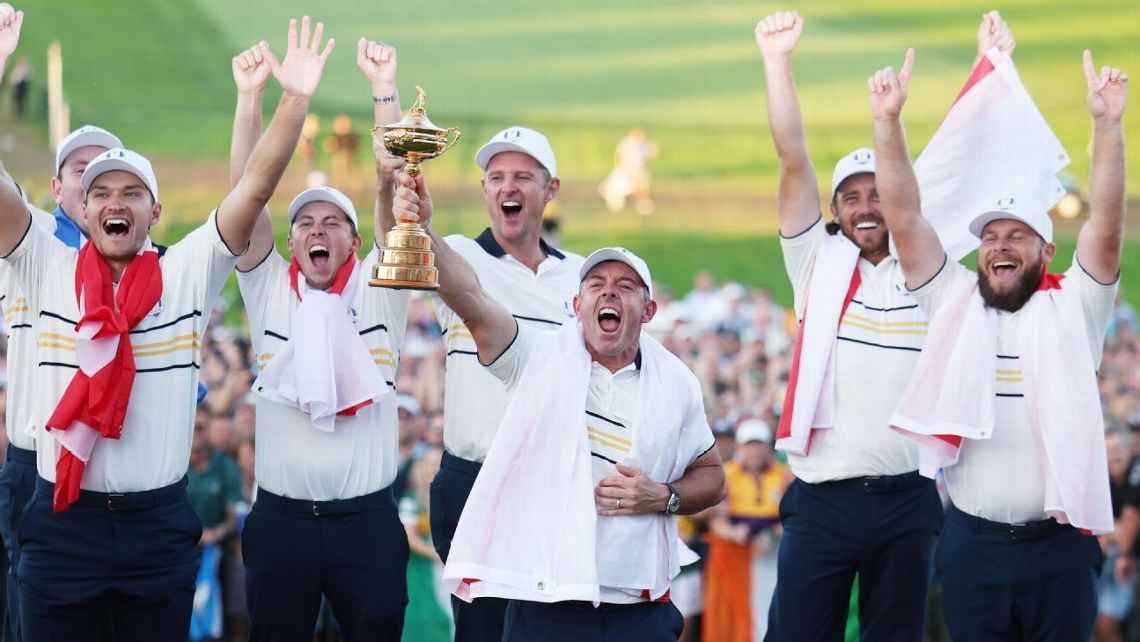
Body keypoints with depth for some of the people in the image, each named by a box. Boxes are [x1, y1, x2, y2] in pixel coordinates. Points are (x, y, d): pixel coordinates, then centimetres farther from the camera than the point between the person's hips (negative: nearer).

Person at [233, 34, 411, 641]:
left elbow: (392, 190, -5)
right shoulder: (268, 291, 5)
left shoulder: (377, 290, 3)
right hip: (280, 517, 1)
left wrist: (385, 90, -12)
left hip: (367, 518, -1)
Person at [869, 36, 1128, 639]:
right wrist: (887, 120, -10)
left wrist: (1106, 123, -21)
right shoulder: (954, 302, 6)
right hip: (973, 541, 1)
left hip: (1059, 544, -1)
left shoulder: (1072, 309, 2)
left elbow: (1106, 226, -10)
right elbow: (903, 218, 0)